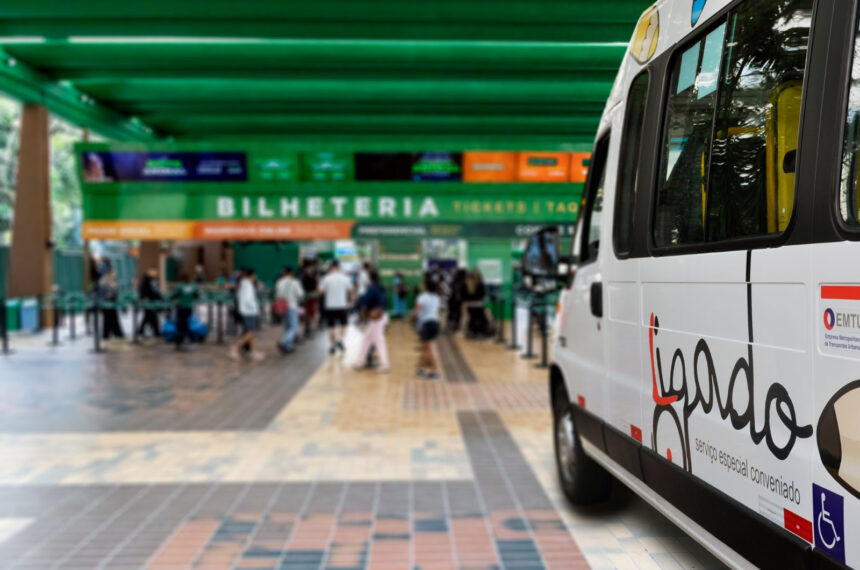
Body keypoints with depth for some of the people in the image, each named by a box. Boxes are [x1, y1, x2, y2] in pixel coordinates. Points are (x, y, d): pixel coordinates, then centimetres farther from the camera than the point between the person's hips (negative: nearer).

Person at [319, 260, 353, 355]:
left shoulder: (326, 278, -7)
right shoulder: (345, 278, -4)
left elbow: (321, 291, 1)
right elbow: (350, 291, 6)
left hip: (330, 306, -1)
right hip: (342, 305, 1)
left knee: (331, 326, 8)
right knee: (343, 324, 18)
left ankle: (333, 346, 8)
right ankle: (340, 339, -4)